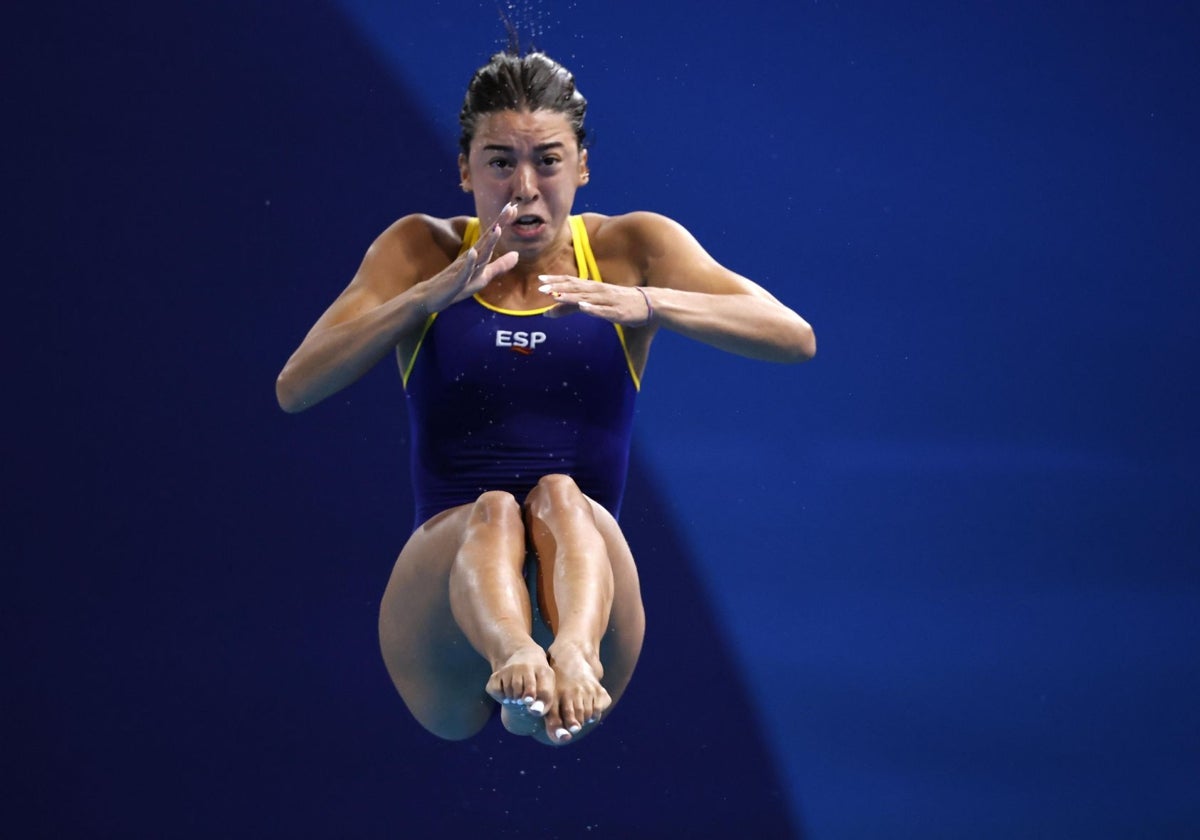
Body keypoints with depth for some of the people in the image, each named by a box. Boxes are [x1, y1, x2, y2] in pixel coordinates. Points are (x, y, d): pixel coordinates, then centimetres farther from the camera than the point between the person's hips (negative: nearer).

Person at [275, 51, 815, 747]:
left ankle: (572, 651, -60)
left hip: (587, 566, 0)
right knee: (491, 512, -30)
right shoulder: (423, 251, 9)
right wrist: (433, 293, -18)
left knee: (561, 498, -30)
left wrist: (646, 304, -21)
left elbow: (795, 338, -5)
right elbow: (295, 389, -4)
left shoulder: (630, 248, 8)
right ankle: (514, 658, -61)